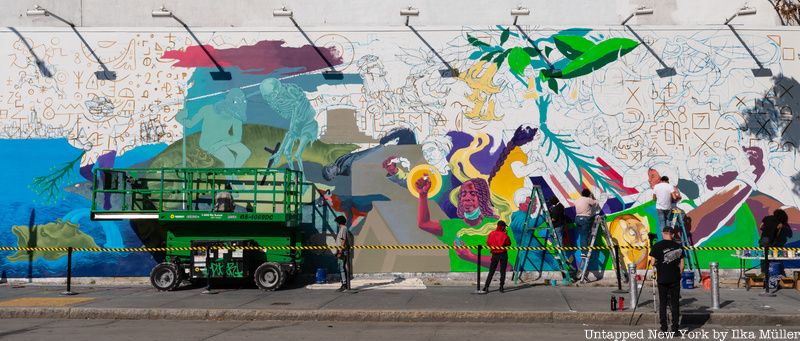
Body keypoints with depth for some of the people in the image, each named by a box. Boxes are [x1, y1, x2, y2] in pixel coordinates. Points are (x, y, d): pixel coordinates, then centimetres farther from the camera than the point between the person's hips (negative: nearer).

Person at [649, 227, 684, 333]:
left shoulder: (657, 246, -5)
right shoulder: (678, 246, 2)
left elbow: (653, 262, -8)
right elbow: (681, 264, 3)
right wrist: (679, 274, 15)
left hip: (662, 279, -1)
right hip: (675, 279, 1)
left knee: (662, 303, 5)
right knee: (675, 303, 6)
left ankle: (663, 328, 6)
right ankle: (675, 327, 5)